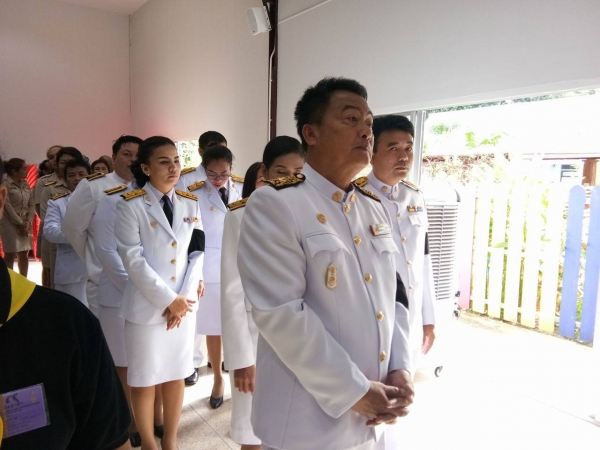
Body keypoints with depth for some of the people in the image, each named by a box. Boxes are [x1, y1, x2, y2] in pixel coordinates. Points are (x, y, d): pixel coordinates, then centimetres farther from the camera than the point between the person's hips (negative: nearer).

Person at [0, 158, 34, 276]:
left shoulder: (26, 185, 10)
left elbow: (31, 205, 8)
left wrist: (28, 222, -5)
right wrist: (20, 224, -13)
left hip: (25, 224, 6)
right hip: (10, 224, -6)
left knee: (24, 255, 9)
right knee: (10, 255, -3)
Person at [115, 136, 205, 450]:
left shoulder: (190, 203, 5)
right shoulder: (130, 205, -8)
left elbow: (197, 254, 4)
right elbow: (133, 260, -13)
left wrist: (184, 297, -7)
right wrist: (168, 299, -14)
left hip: (184, 304, 4)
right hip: (147, 306, -3)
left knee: (177, 375, 14)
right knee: (144, 380, 10)